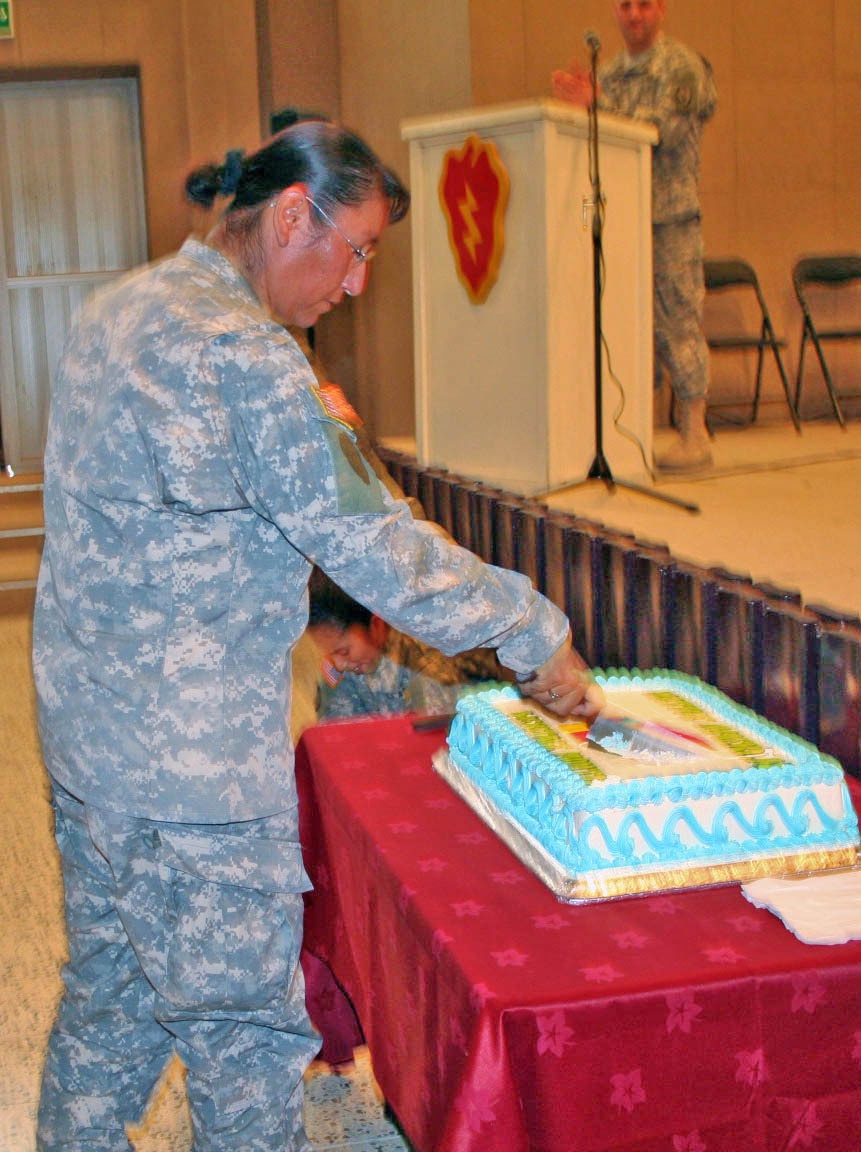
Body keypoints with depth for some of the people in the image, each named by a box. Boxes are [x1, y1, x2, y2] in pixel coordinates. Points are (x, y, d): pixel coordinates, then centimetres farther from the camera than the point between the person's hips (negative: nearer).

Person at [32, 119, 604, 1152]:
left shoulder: (116, 309, 9)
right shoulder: (241, 355, -21)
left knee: (106, 995, 23)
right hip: (194, 770, -9)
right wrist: (535, 637, -11)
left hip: (84, 736, 9)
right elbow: (372, 543, -21)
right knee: (243, 1033, 6)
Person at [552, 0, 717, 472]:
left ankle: (694, 435, 0)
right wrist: (575, 101, -3)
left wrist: (596, 103, -21)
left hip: (672, 218, -6)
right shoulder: (608, 75, 19)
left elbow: (661, 129, -15)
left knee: (677, 323, -6)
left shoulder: (684, 67, -1)